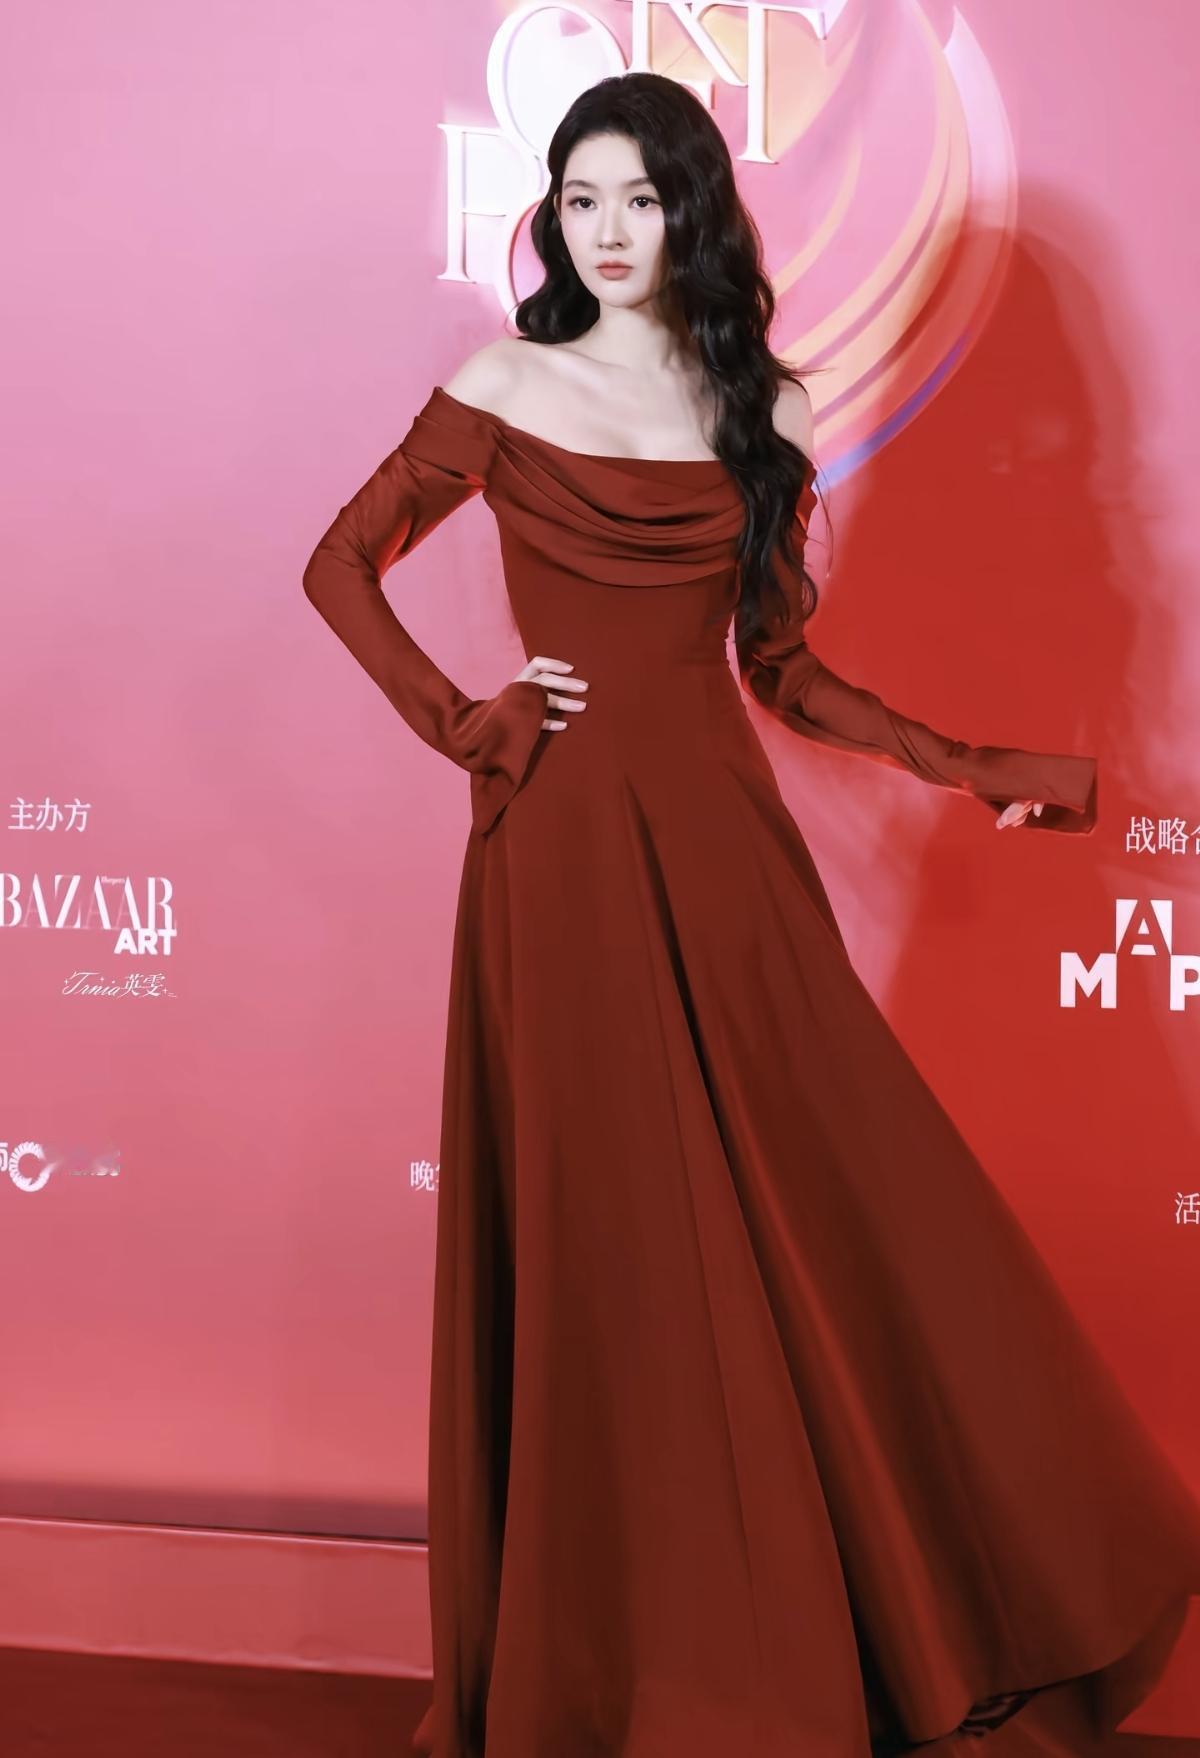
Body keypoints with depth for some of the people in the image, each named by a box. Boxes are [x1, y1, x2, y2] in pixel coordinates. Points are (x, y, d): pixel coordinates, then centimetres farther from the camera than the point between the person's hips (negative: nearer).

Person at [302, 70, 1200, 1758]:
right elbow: (340, 564, 10)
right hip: (567, 844, -3)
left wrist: (968, 768, 6)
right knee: (608, 1248, 1)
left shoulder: (762, 408, 11)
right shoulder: (504, 388, 4)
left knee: (818, 1220, 1)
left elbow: (782, 665, 13)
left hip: (723, 835, 3)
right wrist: (458, 722, -2)